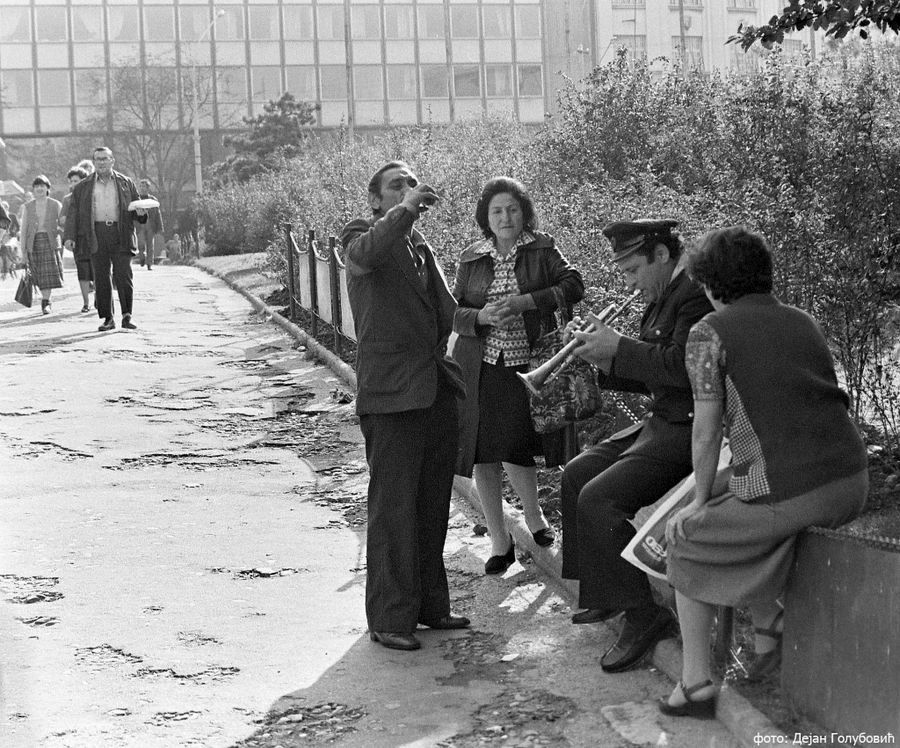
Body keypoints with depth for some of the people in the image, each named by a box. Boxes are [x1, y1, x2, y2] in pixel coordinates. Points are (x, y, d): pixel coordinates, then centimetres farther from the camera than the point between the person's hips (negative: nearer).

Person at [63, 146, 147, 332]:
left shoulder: (125, 183, 13)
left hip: (120, 236, -1)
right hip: (96, 236, 1)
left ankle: (127, 316, 1)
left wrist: (140, 213, -6)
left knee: (123, 276, -8)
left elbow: (135, 210, 17)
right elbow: (73, 214, 10)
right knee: (101, 279, 1)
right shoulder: (83, 187, 13)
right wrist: (70, 236, -1)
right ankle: (107, 319, 8)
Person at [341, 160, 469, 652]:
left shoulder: (422, 247, 21)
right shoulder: (361, 235, -2)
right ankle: (388, 617, 0)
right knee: (392, 508, -5)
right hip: (392, 393, -7)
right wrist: (405, 210, -27)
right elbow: (366, 253, -27)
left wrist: (437, 349, 7)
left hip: (436, 389, 8)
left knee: (433, 505, 13)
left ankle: (429, 604, 24)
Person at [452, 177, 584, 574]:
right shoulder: (471, 259, 8)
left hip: (526, 363, -2)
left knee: (514, 447, -4)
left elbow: (574, 285, -8)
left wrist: (524, 302, -17)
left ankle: (533, 514, 27)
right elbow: (452, 312, 7)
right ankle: (499, 541, 15)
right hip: (479, 367, 2)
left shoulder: (542, 248, 3)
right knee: (484, 453, 3)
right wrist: (482, 317, -14)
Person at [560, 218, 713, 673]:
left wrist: (619, 348, -19)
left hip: (689, 429, -11)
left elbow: (682, 367, -28)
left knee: (598, 499, -20)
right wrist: (607, 361, 3)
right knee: (576, 475, 14)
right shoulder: (663, 297, 15)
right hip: (660, 422, 11)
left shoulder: (697, 293, -17)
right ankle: (602, 593, 21)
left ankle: (642, 614, -11)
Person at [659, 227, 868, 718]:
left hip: (783, 493, -7)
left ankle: (696, 686, 17)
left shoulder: (709, 333, 1)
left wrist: (701, 501, 14)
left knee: (687, 541, 18)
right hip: (851, 485, 7)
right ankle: (767, 632, 26)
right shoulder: (803, 322, 20)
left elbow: (706, 431, 0)